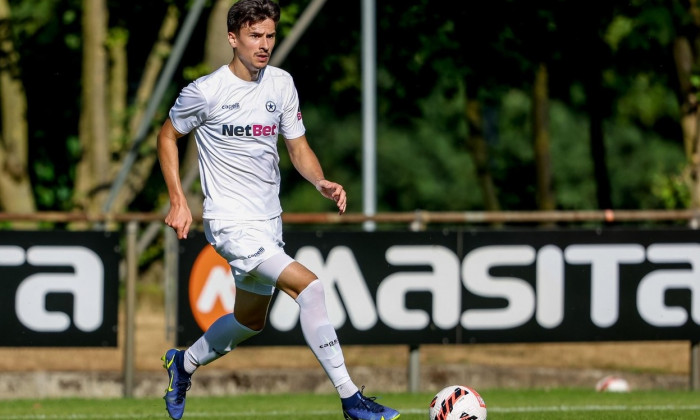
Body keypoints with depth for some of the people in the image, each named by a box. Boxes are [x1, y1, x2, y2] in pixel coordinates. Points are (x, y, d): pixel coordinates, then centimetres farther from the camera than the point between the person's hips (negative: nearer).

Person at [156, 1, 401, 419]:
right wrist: (178, 202, -4)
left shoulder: (281, 84, 3)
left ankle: (184, 364, 47)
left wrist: (322, 182, -10)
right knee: (310, 286, -22)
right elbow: (168, 136, 2)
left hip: (270, 221, 7)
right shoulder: (206, 91, -12)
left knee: (251, 321, 20)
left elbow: (298, 147, 10)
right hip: (231, 223, -7)